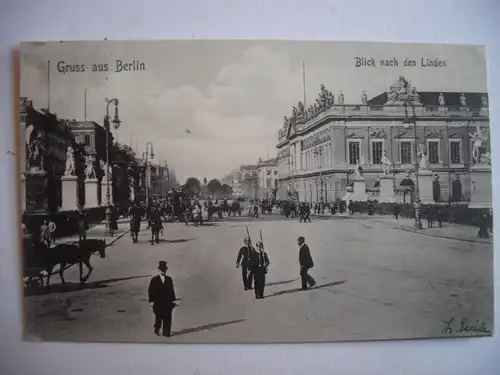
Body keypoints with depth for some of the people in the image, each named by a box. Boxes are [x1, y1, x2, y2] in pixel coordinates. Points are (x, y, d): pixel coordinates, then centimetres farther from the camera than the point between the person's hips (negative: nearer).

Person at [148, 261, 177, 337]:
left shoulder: (169, 279, 7)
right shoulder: (154, 280, -1)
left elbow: (172, 290, 9)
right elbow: (150, 291, -1)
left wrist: (173, 300, 6)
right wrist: (151, 301, -8)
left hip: (168, 303, 2)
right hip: (158, 303, -2)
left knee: (167, 318, -1)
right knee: (158, 317, 6)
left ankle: (166, 332, 7)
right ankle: (157, 330, 30)